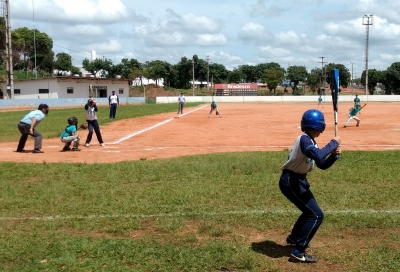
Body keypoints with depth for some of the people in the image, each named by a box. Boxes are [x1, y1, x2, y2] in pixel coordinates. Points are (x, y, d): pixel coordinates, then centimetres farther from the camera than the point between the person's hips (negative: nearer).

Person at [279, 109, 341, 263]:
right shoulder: (304, 139, -20)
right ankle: (298, 252, -10)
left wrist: (334, 154, -4)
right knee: (316, 215, -11)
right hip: (290, 181, -10)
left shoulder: (311, 142, 10)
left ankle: (294, 238, 46)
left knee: (310, 210, 27)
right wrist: (333, 143, -25)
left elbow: (322, 165, 12)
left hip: (298, 180, 10)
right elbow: (318, 156, -39)